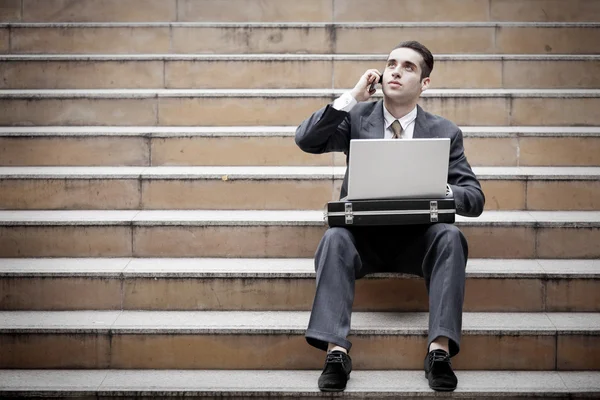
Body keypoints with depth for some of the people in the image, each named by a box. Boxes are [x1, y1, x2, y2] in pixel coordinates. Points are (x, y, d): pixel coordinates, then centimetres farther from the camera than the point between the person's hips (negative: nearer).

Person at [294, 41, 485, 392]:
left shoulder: (445, 132, 5)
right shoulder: (355, 117, 6)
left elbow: (475, 199, 1)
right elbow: (306, 140, -8)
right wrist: (352, 97, -11)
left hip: (417, 240, 0)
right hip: (363, 235, 0)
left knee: (451, 237, -30)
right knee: (335, 238, -32)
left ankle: (440, 351, -34)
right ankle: (336, 352, -37)